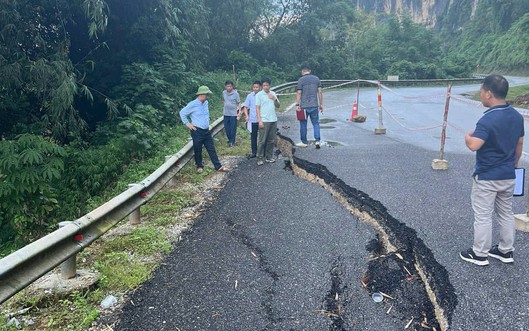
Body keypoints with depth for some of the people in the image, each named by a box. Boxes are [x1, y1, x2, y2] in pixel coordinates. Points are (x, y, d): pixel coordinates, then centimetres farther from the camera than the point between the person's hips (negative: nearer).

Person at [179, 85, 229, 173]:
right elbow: (182, 113, -6)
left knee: (211, 149, 8)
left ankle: (218, 166, 12)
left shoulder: (206, 103, 6)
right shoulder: (193, 104, -14)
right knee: (198, 150, 7)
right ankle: (199, 166, 25)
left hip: (206, 130, 6)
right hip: (197, 131, -6)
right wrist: (188, 124, -7)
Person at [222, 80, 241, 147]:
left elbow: (239, 103, -6)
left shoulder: (235, 93, -10)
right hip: (226, 114, 4)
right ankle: (229, 140, 28)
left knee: (233, 129, 0)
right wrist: (225, 105, 12)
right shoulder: (223, 93, 3)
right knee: (227, 128, 10)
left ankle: (232, 142, 11)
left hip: (233, 114, -4)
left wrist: (239, 111, -11)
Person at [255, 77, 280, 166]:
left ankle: (269, 157, 18)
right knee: (262, 141, -3)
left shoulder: (273, 94, 12)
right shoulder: (259, 95, -2)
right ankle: (260, 158, 4)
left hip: (273, 120, 5)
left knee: (271, 140, 8)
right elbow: (257, 108, -4)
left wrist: (274, 99, -6)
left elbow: (278, 106, 15)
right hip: (264, 121, -5)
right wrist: (260, 121, -12)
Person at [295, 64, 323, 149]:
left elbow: (298, 93, -9)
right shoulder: (316, 79, 7)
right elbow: (320, 92, 7)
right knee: (316, 123, 9)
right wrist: (321, 104, 12)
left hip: (304, 106, -3)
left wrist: (297, 105, -6)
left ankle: (304, 142, 15)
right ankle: (317, 140, -3)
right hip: (314, 105, 3)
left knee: (303, 124, 8)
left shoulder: (301, 80, -4)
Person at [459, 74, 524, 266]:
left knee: (483, 216, 5)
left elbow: (473, 145, -34)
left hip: (486, 178, -8)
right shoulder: (517, 116, 3)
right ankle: (506, 251, 31)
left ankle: (480, 254, 16)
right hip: (508, 176, 8)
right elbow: (519, 145, 12)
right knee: (506, 213, 18)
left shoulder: (488, 119, -23)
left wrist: (467, 136, -12)